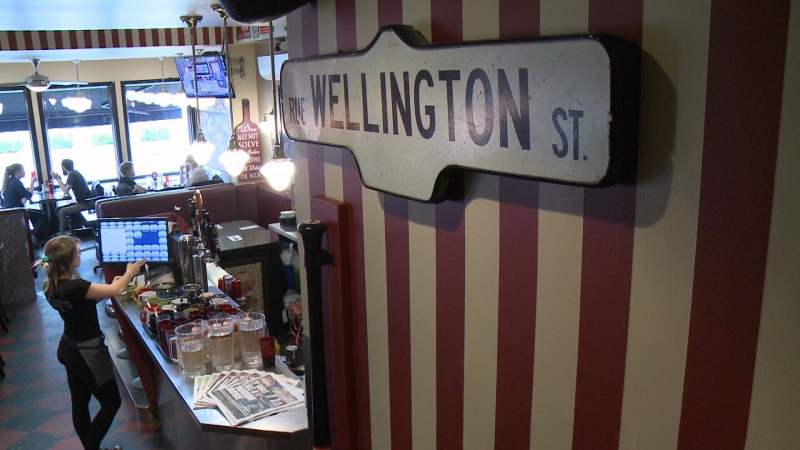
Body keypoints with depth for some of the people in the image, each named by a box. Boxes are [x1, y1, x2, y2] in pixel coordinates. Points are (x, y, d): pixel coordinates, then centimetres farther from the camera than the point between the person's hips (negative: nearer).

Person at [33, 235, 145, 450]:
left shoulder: (52, 286, -3)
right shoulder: (73, 287, -31)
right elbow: (117, 290, -24)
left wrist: (110, 286, 5)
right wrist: (130, 272, -6)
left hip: (69, 350, 9)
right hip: (87, 354, -9)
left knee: (80, 403, 20)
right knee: (111, 402, 8)